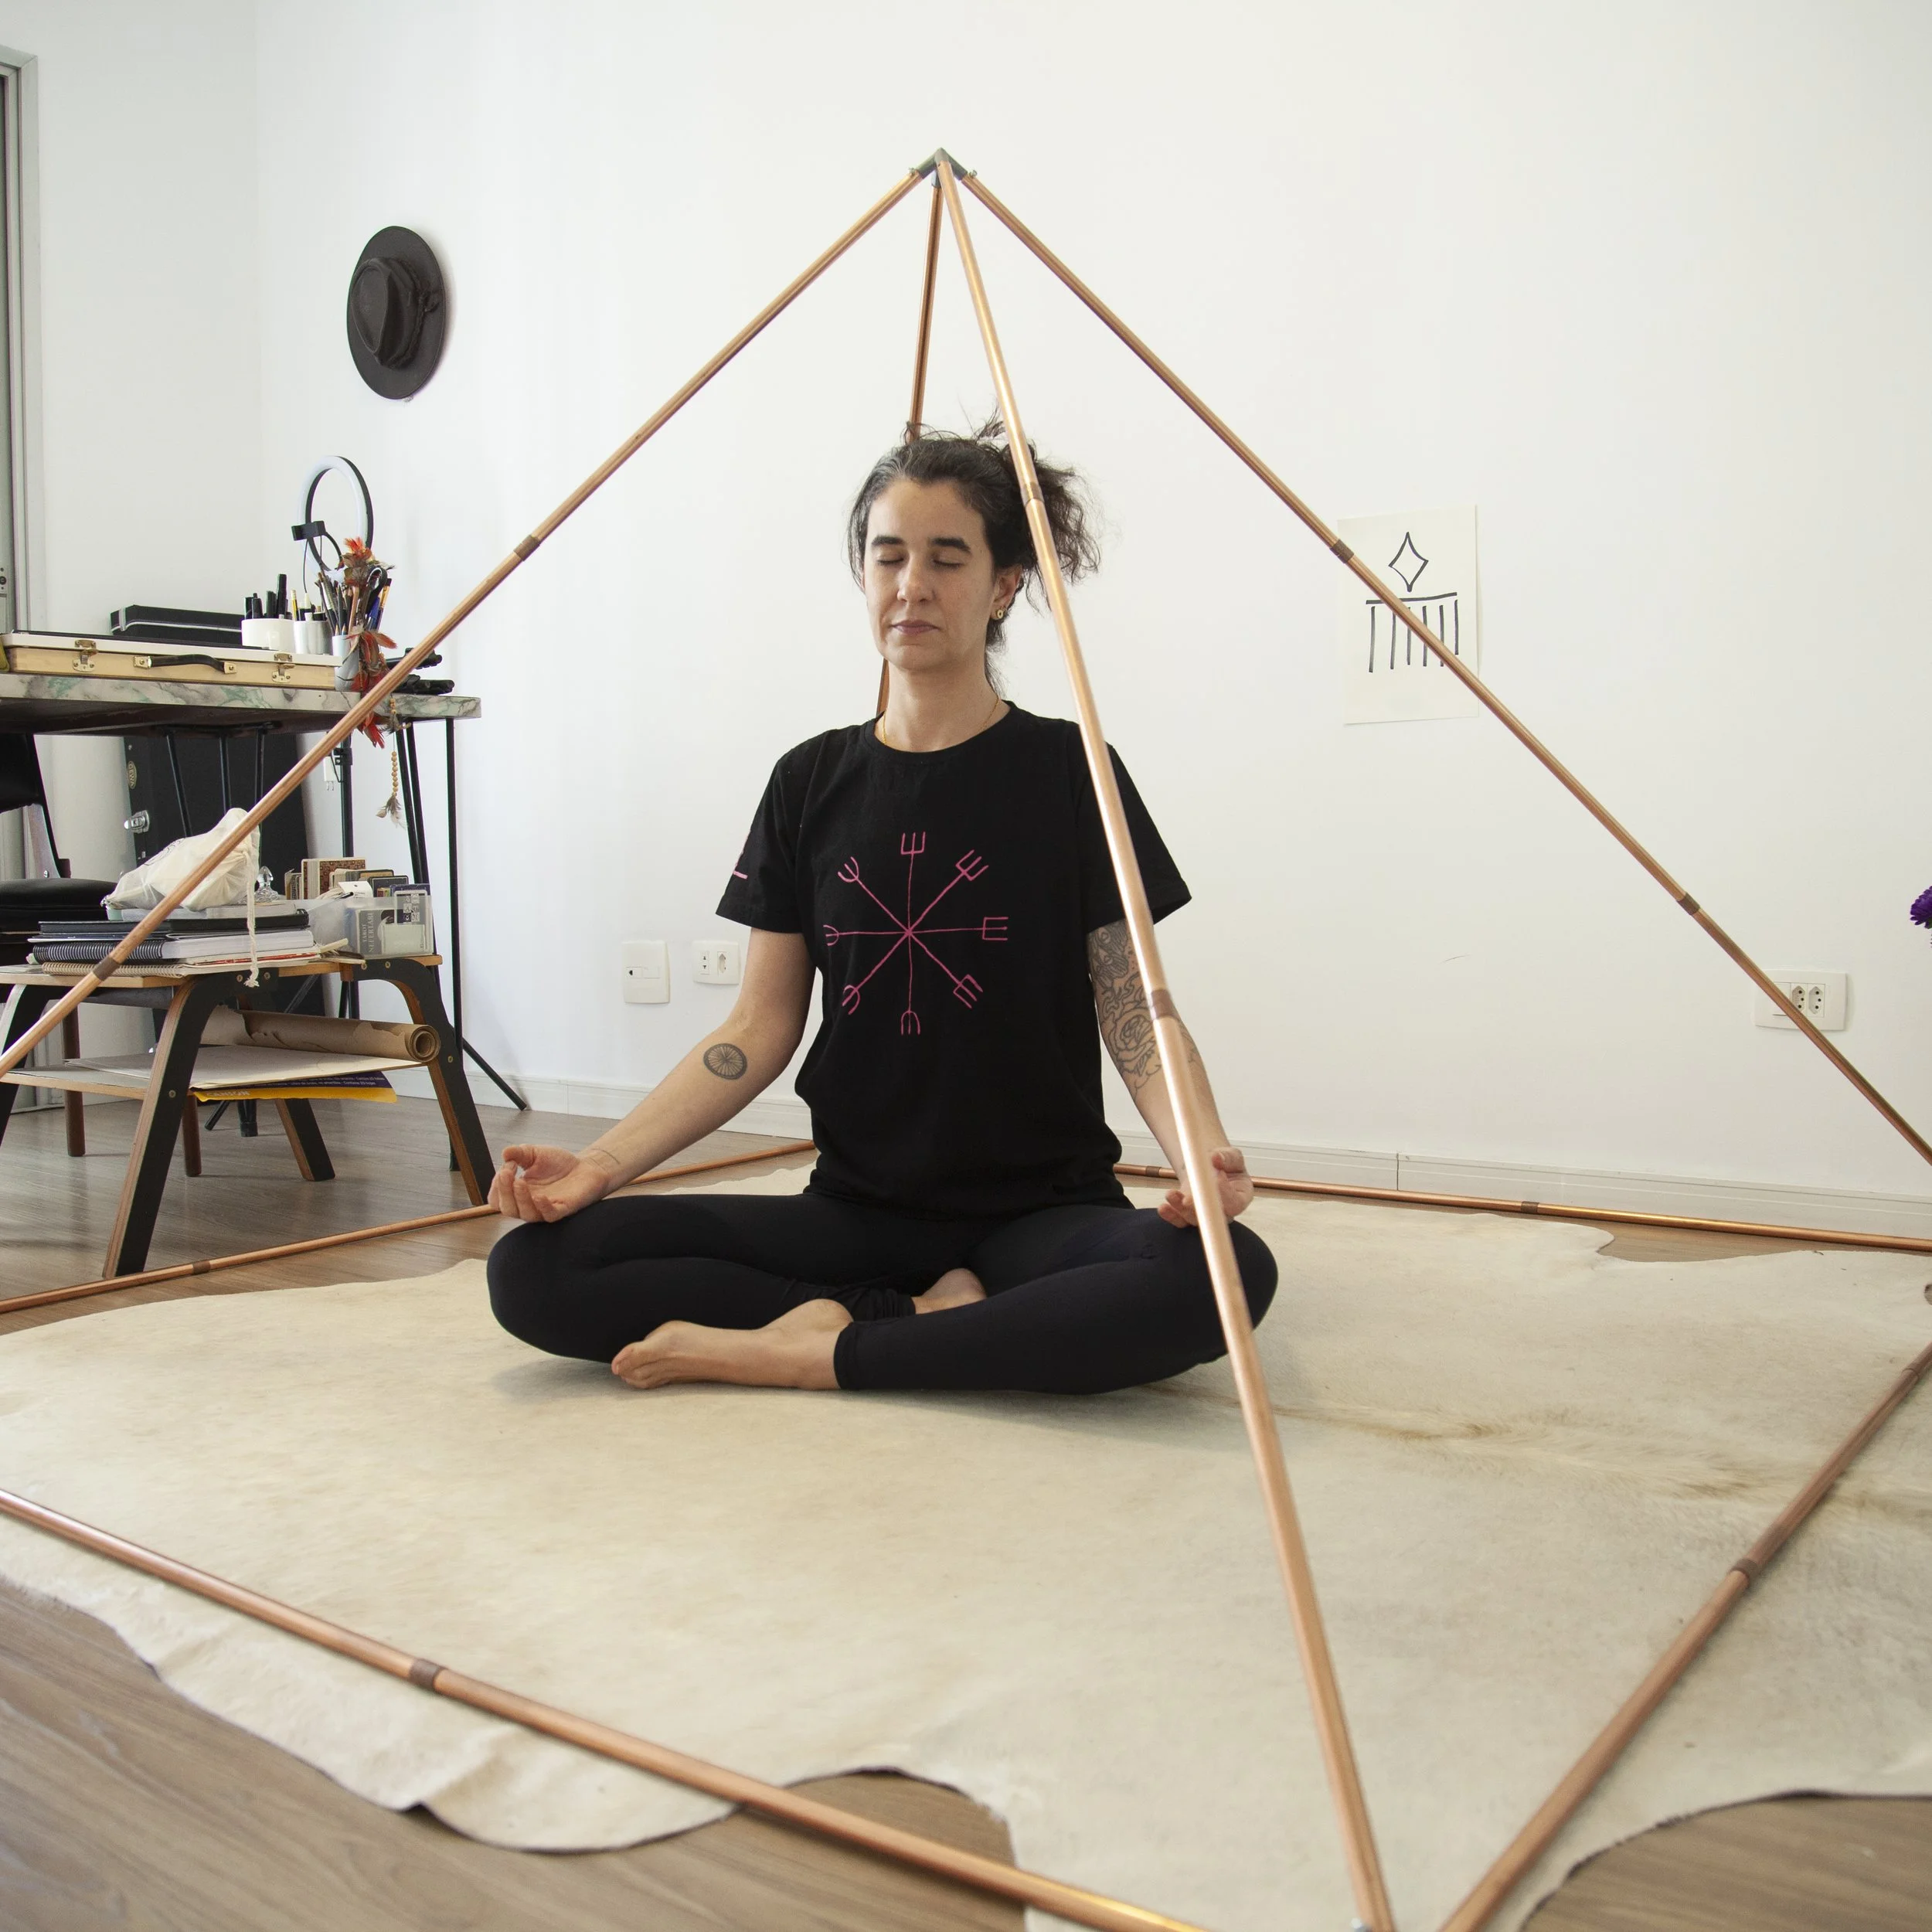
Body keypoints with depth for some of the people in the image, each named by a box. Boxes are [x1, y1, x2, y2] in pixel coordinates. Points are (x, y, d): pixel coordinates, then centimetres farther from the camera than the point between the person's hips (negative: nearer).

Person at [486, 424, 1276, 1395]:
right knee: (534, 1267, -16)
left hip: (1039, 1214, -2)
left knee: (1224, 1272, -36)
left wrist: (1202, 1156, -24)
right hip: (854, 1213, 3)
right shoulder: (811, 783, 7)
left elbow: (1138, 1018, -4)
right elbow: (759, 1029, 6)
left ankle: (814, 1355, -22)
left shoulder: (1068, 772, -2)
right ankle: (921, 1319, -14)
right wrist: (601, 1163, -7)